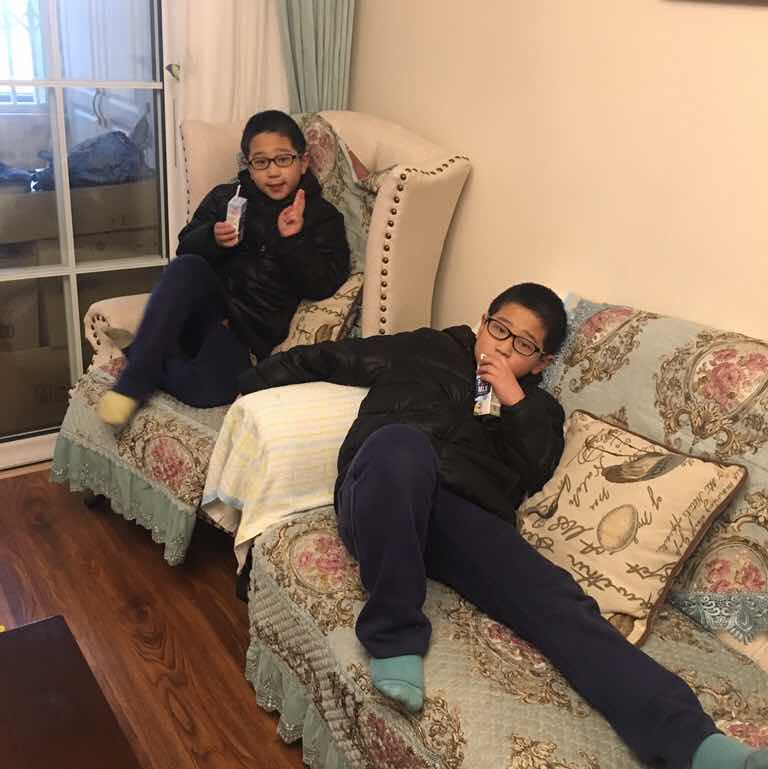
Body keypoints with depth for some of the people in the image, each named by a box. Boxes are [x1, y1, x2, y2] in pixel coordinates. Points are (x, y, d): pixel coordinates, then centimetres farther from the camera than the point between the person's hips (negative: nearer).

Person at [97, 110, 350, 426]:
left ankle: (144, 363, -3)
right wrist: (213, 238, -12)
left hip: (249, 330, -2)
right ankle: (136, 376, -26)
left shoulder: (323, 218, 7)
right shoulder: (225, 197, 15)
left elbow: (323, 285, -4)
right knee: (187, 267, -33)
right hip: (207, 304, 3)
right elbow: (186, 250, 9)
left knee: (208, 391, -33)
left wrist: (295, 239, -18)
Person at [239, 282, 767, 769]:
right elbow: (331, 359, 31)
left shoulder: (538, 409, 30)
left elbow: (536, 476, 13)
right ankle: (394, 637, -29)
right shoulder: (423, 349, 28)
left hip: (471, 519, 2)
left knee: (557, 600, -27)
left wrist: (515, 403, 3)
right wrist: (255, 380, 30)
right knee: (402, 442, -39)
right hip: (382, 503, -1)